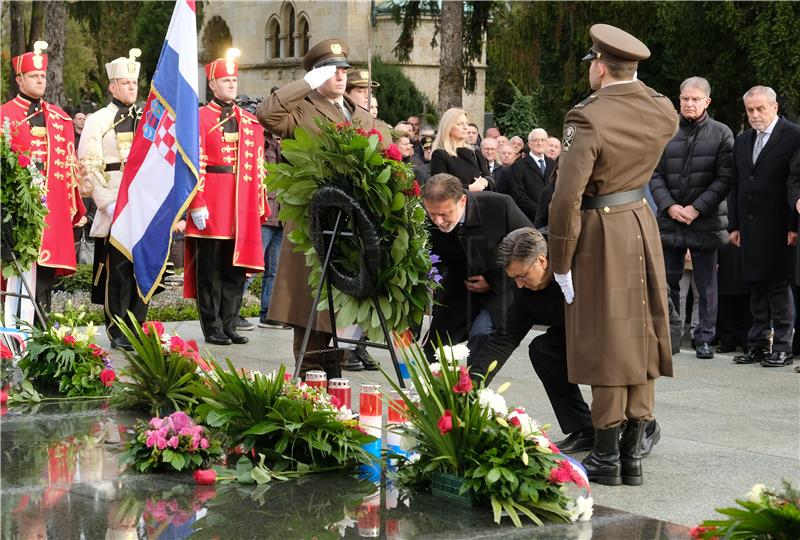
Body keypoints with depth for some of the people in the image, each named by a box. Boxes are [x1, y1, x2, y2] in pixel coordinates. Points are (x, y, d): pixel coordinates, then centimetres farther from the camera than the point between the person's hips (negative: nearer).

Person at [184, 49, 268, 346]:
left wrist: (260, 204, 10)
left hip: (243, 208, 5)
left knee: (237, 267, 8)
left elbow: (258, 165, 15)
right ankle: (213, 328, 8)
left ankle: (230, 325, 16)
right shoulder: (200, 118, -2)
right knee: (210, 269, 1)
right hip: (211, 206, -5)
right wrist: (197, 204, -14)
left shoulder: (250, 122, 14)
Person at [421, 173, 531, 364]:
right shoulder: (427, 222, -20)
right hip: (459, 288, 3)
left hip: (501, 287, -3)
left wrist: (494, 281, -15)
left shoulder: (500, 206, -27)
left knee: (480, 337, -24)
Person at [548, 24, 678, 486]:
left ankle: (607, 460, 8)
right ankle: (633, 457, 15)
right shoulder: (662, 112, 0)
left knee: (606, 345, 1)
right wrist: (631, 84, 17)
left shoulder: (588, 119, -19)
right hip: (644, 228, 6)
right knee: (641, 340, 10)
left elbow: (567, 198, -22)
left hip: (601, 237, -6)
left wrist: (561, 262, -13)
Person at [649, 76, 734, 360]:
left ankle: (705, 337, 13)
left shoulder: (721, 134, 0)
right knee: (668, 281, 8)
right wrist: (669, 206, -9)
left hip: (706, 222, -2)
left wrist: (697, 208, -13)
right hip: (669, 220, 2)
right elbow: (655, 176, 5)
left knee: (706, 285, 4)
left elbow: (724, 179, -5)